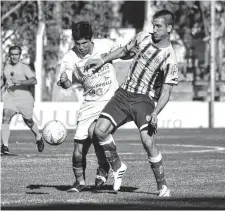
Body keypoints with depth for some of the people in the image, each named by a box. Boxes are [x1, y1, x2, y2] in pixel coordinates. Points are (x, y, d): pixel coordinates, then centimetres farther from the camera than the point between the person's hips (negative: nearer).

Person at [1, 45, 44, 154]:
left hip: (24, 98, -3)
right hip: (10, 98, 3)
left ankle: (38, 138, 43)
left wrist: (21, 82, -34)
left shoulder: (24, 67, -8)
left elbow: (34, 80, -22)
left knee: (28, 121, 13)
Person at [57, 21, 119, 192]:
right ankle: (80, 181, 24)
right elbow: (67, 84, -22)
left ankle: (103, 168, -3)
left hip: (111, 100, -2)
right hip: (89, 103, 2)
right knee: (79, 152, -2)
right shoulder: (71, 57, -11)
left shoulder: (106, 45, -9)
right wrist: (64, 81, -43)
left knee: (94, 131, -27)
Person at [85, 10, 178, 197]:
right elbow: (124, 51, 23)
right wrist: (102, 61, 18)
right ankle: (118, 167, 11)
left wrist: (155, 114, -25)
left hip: (145, 99, -5)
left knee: (148, 141, -21)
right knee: (100, 130, -12)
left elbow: (165, 92, -12)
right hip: (124, 93, 5)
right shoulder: (143, 38, 2)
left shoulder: (169, 59, -11)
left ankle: (162, 186, -4)